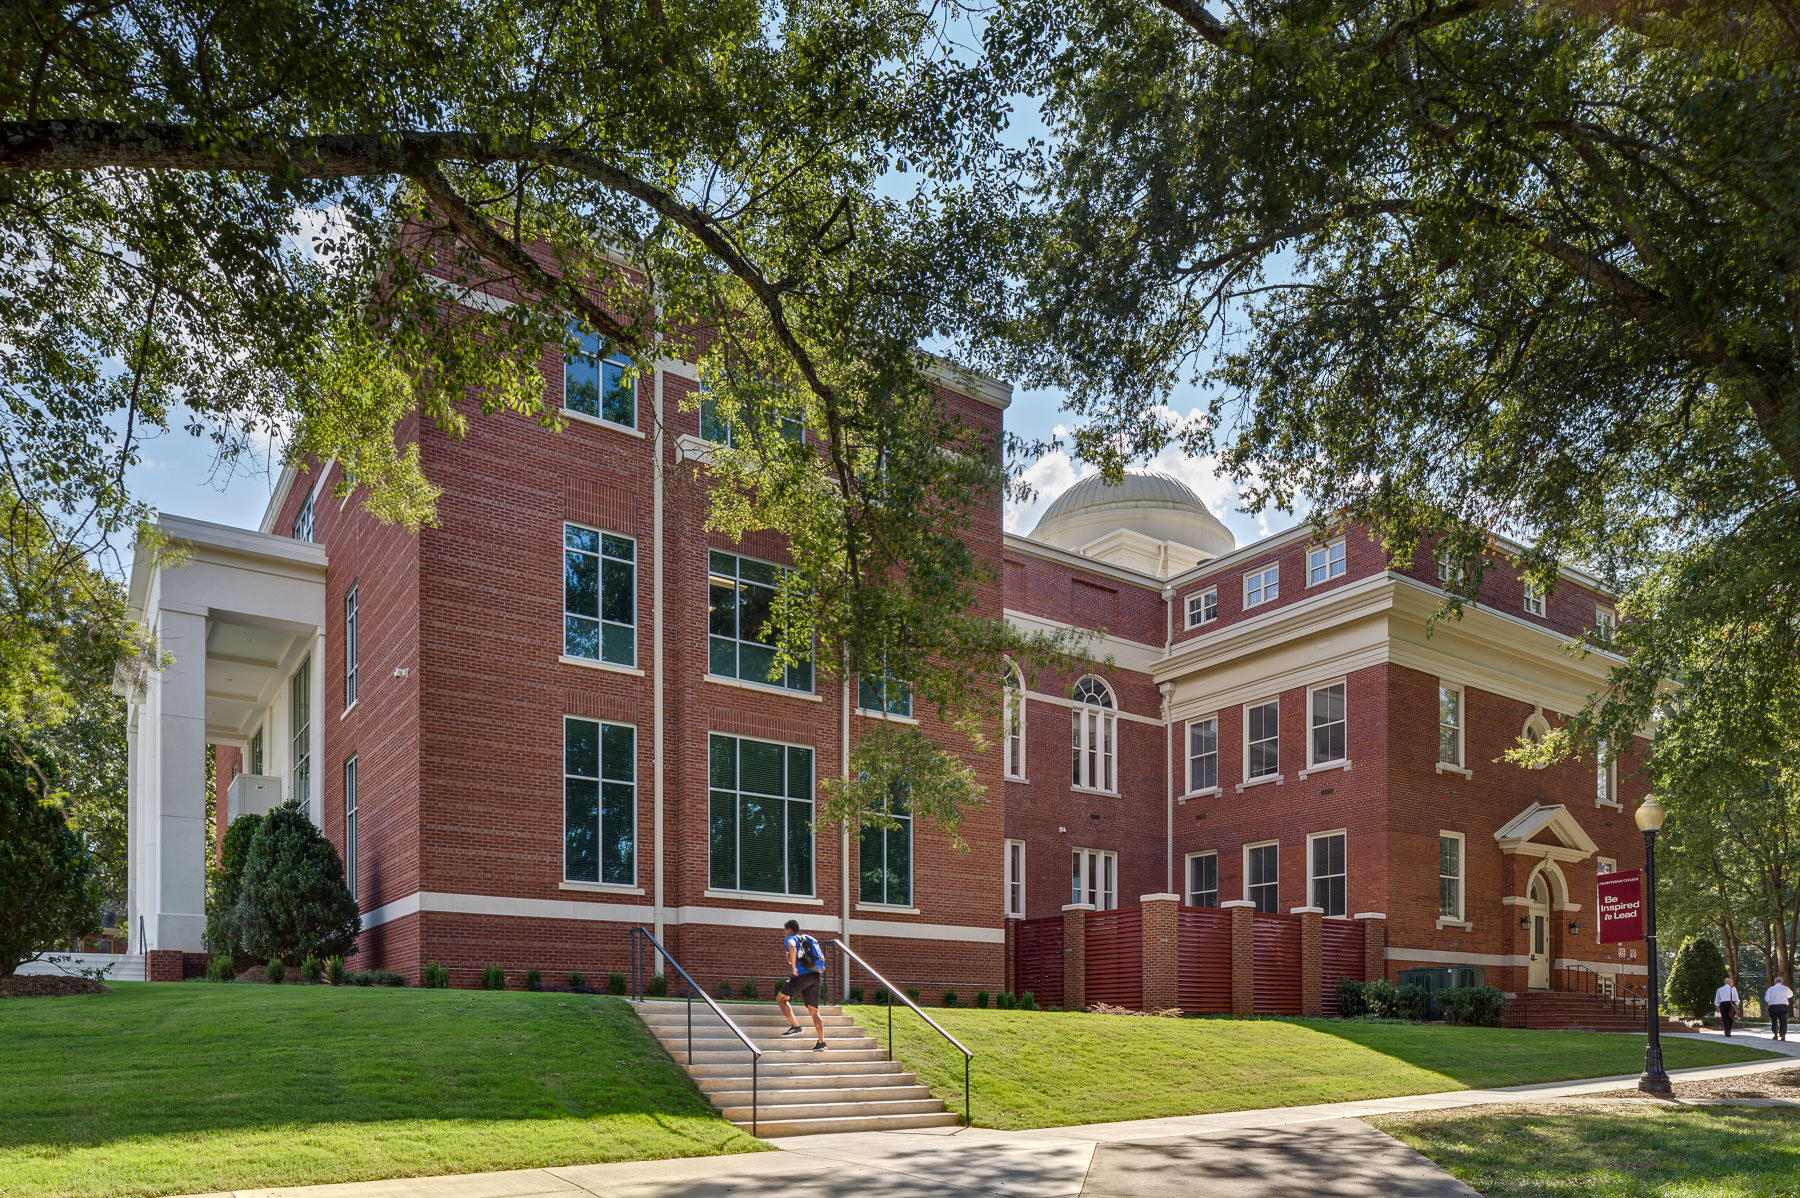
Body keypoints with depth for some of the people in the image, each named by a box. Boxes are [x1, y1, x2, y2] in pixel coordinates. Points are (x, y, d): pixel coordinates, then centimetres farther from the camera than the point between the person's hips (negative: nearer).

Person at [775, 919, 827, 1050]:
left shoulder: (791, 939, 5)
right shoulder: (809, 939, 26)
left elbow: (792, 948, -21)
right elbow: (821, 957, 30)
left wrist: (794, 967, -18)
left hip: (803, 975, -6)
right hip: (816, 976, 6)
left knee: (780, 998, 9)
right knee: (814, 1011, 8)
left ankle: (795, 1026, -4)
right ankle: (821, 1042, -3)